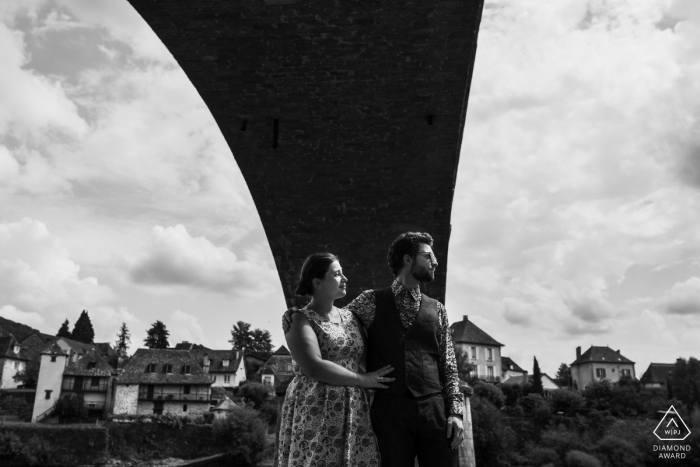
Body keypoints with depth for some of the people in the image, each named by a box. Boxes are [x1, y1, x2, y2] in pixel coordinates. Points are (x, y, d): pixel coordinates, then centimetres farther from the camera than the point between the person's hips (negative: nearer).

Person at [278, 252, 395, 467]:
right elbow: (314, 368, -18)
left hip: (353, 413, 6)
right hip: (315, 413, -5)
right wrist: (363, 380, -13)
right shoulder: (300, 319, -6)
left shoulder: (349, 317, 14)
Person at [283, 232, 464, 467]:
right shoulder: (371, 301, 7)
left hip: (435, 408, 2)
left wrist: (456, 411, -1)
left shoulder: (436, 309, 12)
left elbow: (448, 365, 10)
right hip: (390, 408, -2)